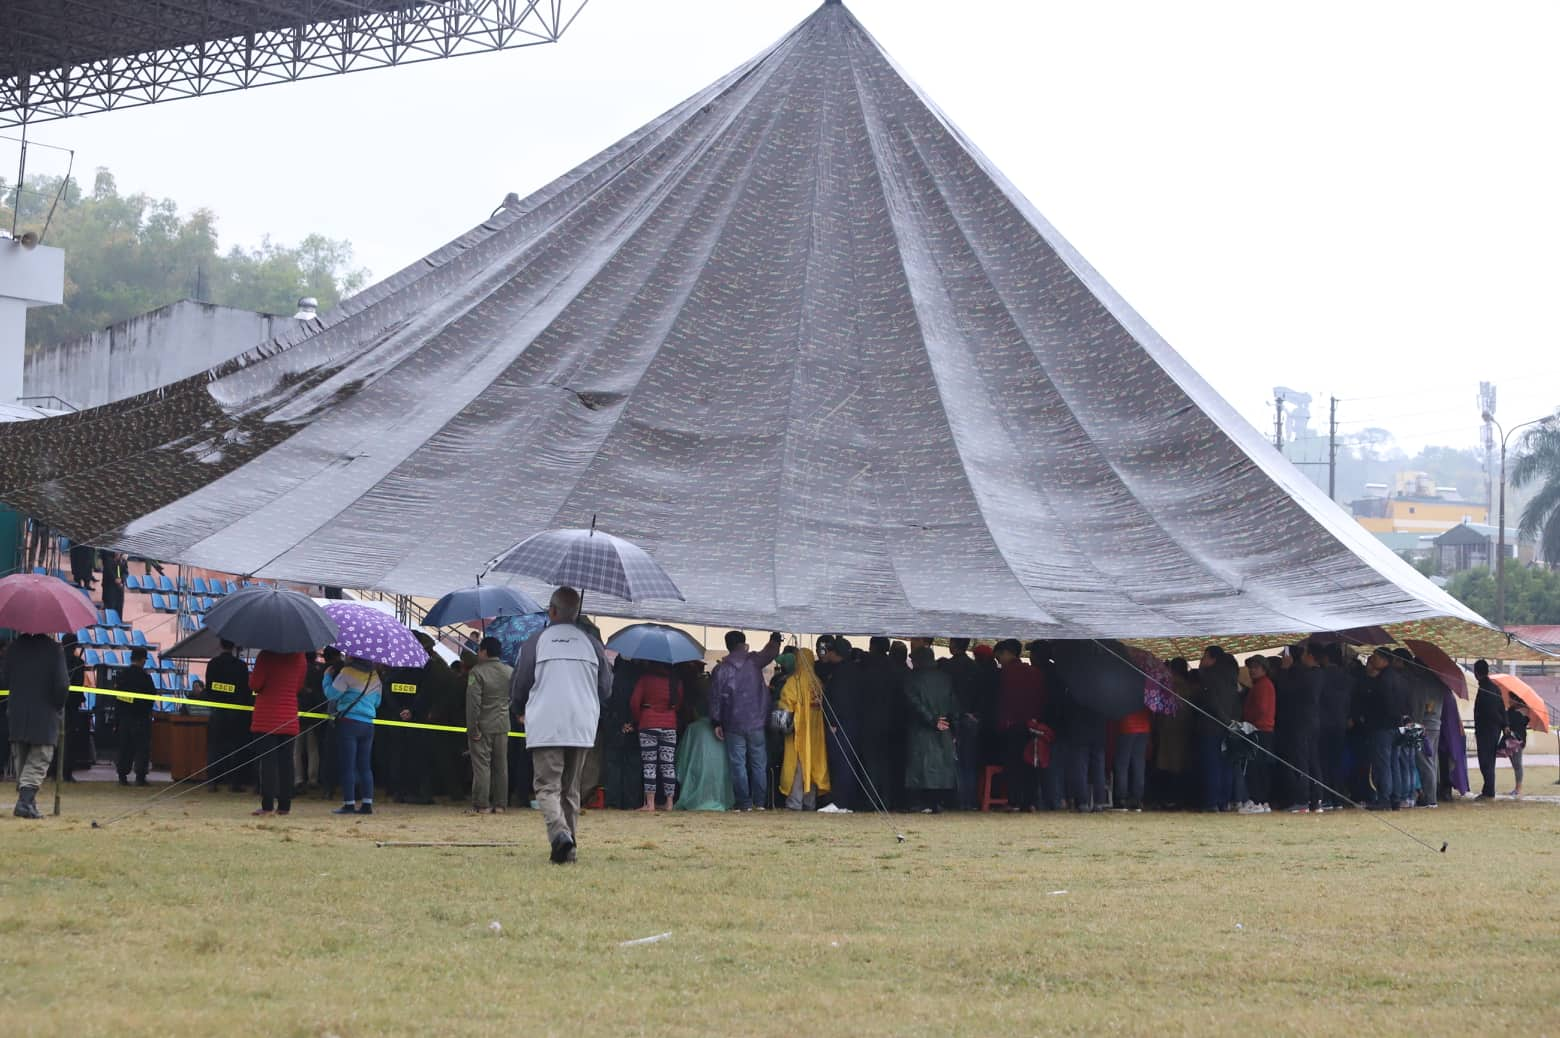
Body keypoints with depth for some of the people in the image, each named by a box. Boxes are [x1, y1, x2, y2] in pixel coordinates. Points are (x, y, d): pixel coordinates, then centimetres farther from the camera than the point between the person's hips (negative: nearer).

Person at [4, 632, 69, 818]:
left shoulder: (16, 646, 2)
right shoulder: (54, 649, -10)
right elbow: (62, 684, -14)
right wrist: (58, 705, 2)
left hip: (17, 714, 4)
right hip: (44, 716, -4)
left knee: (20, 762, 15)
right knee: (38, 762, 1)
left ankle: (27, 802, 18)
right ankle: (25, 801, -14)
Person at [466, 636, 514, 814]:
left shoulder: (477, 672, -13)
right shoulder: (510, 672, 5)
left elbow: (473, 702, -16)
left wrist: (472, 728, -14)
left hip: (484, 725, -5)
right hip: (503, 725, 5)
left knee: (481, 765, -2)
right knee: (501, 766, 10)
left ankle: (482, 805, -4)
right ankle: (500, 804, 11)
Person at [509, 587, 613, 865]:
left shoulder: (535, 642, -3)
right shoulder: (591, 643, 6)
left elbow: (518, 688, 1)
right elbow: (606, 690, 11)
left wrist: (520, 711, 22)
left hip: (545, 727, -3)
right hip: (582, 727, 3)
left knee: (548, 786, -4)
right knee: (571, 789, 14)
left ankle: (559, 832, -28)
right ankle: (570, 848, 11)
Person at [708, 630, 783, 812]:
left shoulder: (720, 669, -4)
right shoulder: (754, 661, -3)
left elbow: (716, 698, -2)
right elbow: (771, 651, 13)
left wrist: (716, 722, 4)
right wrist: (776, 637, 31)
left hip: (733, 725, -1)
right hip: (757, 722, 1)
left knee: (738, 764, 3)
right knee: (759, 763, 8)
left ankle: (744, 802, 1)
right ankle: (760, 801, 8)